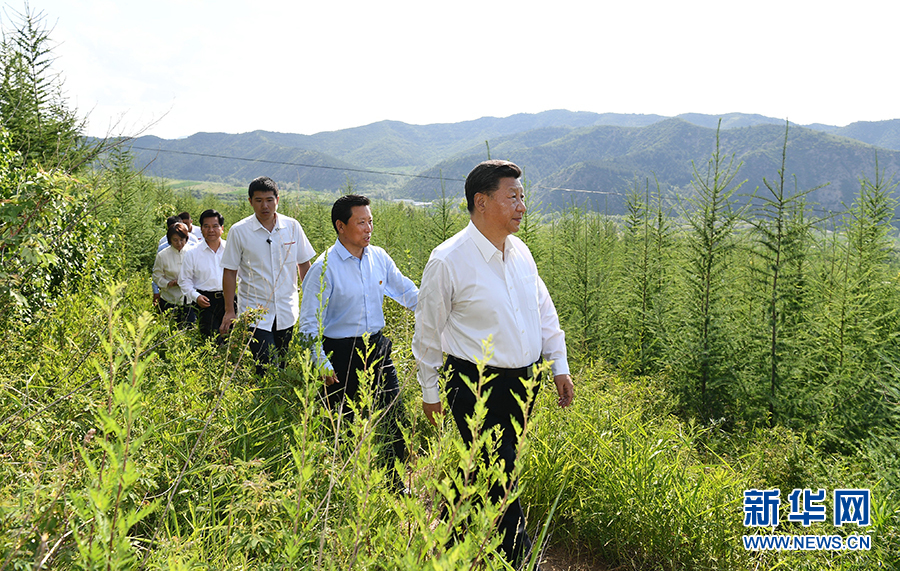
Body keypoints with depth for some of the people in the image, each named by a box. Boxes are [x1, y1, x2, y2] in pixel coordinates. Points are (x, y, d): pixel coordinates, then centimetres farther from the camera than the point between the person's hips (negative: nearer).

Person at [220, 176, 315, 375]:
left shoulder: (292, 226, 1)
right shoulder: (239, 231, -4)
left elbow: (304, 264, 10)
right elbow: (230, 271, 1)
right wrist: (229, 310, -2)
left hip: (287, 312, 2)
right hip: (254, 312, -2)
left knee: (281, 367, 8)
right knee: (266, 368, -11)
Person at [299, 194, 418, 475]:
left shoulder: (379, 257, 1)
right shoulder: (324, 268, -13)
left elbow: (406, 291, 11)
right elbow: (310, 323, -10)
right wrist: (323, 365, -14)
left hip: (378, 348, 5)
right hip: (341, 354, -5)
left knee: (394, 415, 7)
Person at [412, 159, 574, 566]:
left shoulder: (521, 251, 4)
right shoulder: (447, 261, -15)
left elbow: (544, 311, 15)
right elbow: (428, 331, -5)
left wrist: (559, 366, 14)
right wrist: (430, 391, 1)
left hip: (522, 382, 7)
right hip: (475, 387, -6)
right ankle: (520, 557, 16)